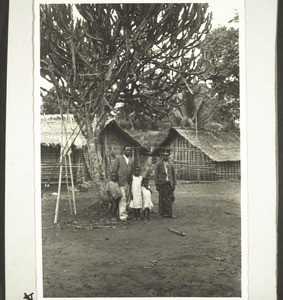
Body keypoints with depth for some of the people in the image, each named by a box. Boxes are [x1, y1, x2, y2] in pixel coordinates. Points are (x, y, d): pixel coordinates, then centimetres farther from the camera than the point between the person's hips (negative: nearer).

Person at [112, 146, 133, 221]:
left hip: (128, 183, 5)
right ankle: (123, 216, -10)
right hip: (121, 182, -5)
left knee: (126, 199, 9)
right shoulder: (118, 159, 0)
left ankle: (124, 213, 19)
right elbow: (114, 170, -1)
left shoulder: (131, 160, 14)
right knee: (122, 199, -10)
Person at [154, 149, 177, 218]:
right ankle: (162, 213, 7)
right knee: (162, 199, -1)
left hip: (169, 183, 3)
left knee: (170, 199, -1)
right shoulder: (158, 164, 2)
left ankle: (169, 213, 4)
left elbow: (174, 175, 14)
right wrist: (157, 185, -6)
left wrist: (174, 184, 8)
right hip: (162, 184, -3)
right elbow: (156, 175, 0)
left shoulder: (171, 164, 11)